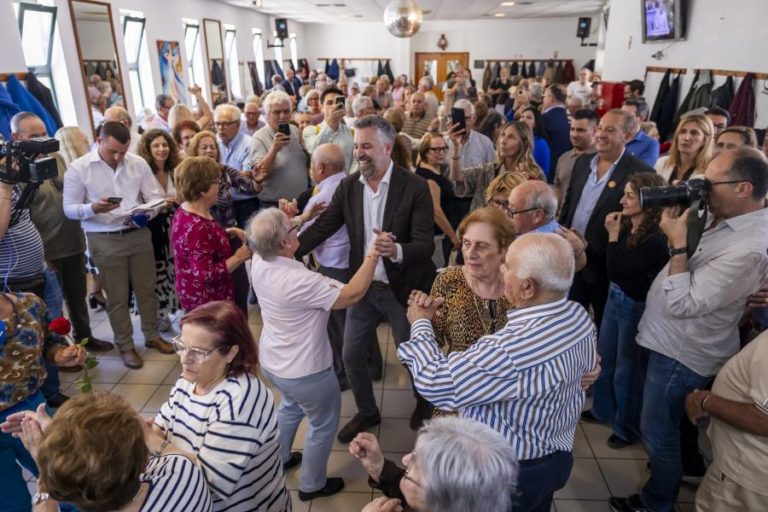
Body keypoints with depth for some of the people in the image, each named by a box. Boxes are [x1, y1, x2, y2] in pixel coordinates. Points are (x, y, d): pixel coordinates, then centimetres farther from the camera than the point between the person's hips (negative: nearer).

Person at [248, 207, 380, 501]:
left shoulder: (259, 263, -12)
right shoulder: (301, 281, -35)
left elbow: (274, 243, 12)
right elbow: (353, 294, -28)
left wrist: (294, 220, 4)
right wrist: (372, 256, -24)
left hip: (271, 362, 8)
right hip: (304, 371, -8)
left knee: (290, 406, 36)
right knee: (323, 424, 18)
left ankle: (279, 459, 54)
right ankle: (312, 485, 36)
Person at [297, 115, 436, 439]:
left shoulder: (415, 187, -18)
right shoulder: (348, 186, -4)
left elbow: (425, 244, -23)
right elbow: (323, 227, -5)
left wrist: (396, 251, -44)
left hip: (402, 288, -4)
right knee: (351, 356, 14)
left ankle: (425, 401, 48)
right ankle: (367, 412, 41)